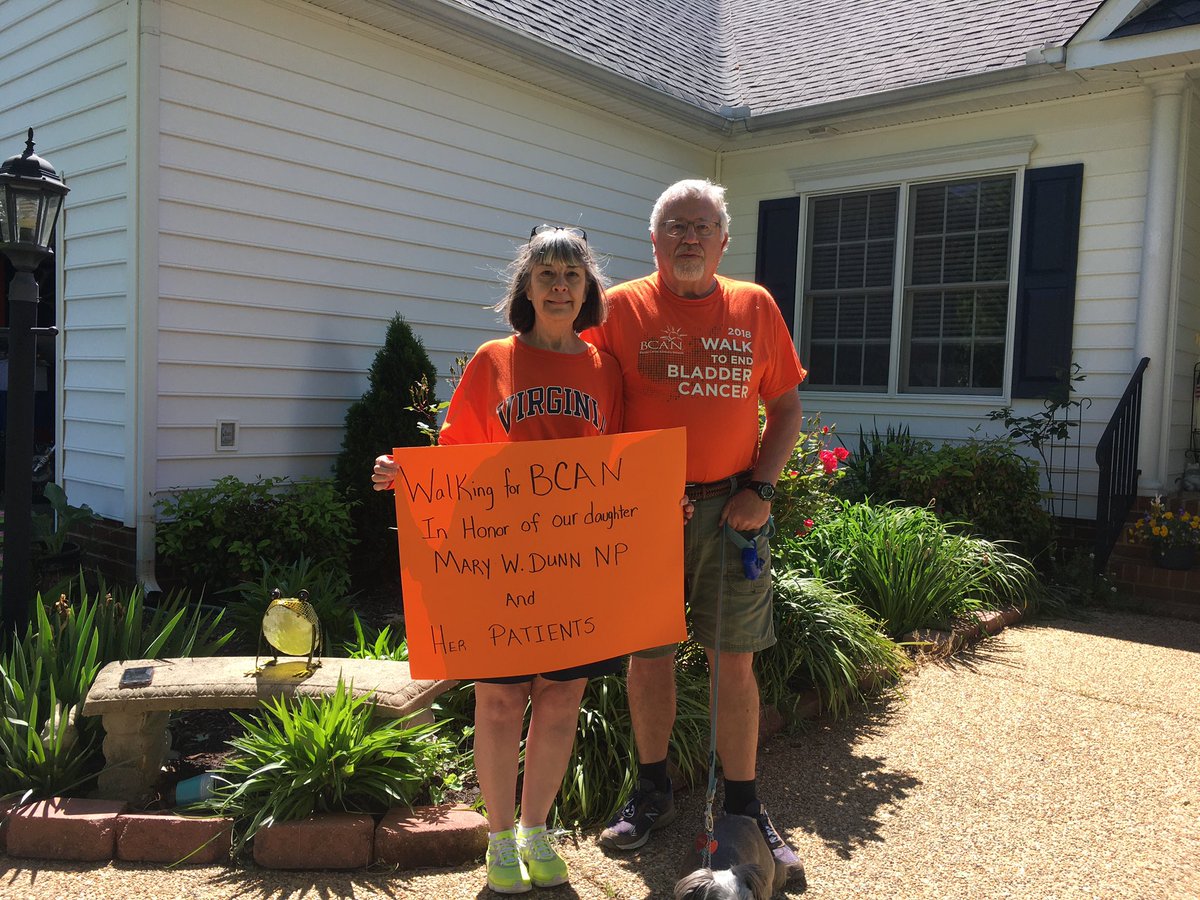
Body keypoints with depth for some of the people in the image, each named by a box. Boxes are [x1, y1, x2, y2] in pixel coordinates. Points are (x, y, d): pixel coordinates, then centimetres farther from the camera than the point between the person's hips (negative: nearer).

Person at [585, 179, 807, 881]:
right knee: (650, 656, 8)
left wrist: (761, 489, -3)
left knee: (735, 661, 6)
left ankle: (745, 808, 22)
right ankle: (653, 792, 28)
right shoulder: (621, 308, 2)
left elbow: (787, 408, 10)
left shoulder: (755, 308, 7)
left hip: (731, 509, 1)